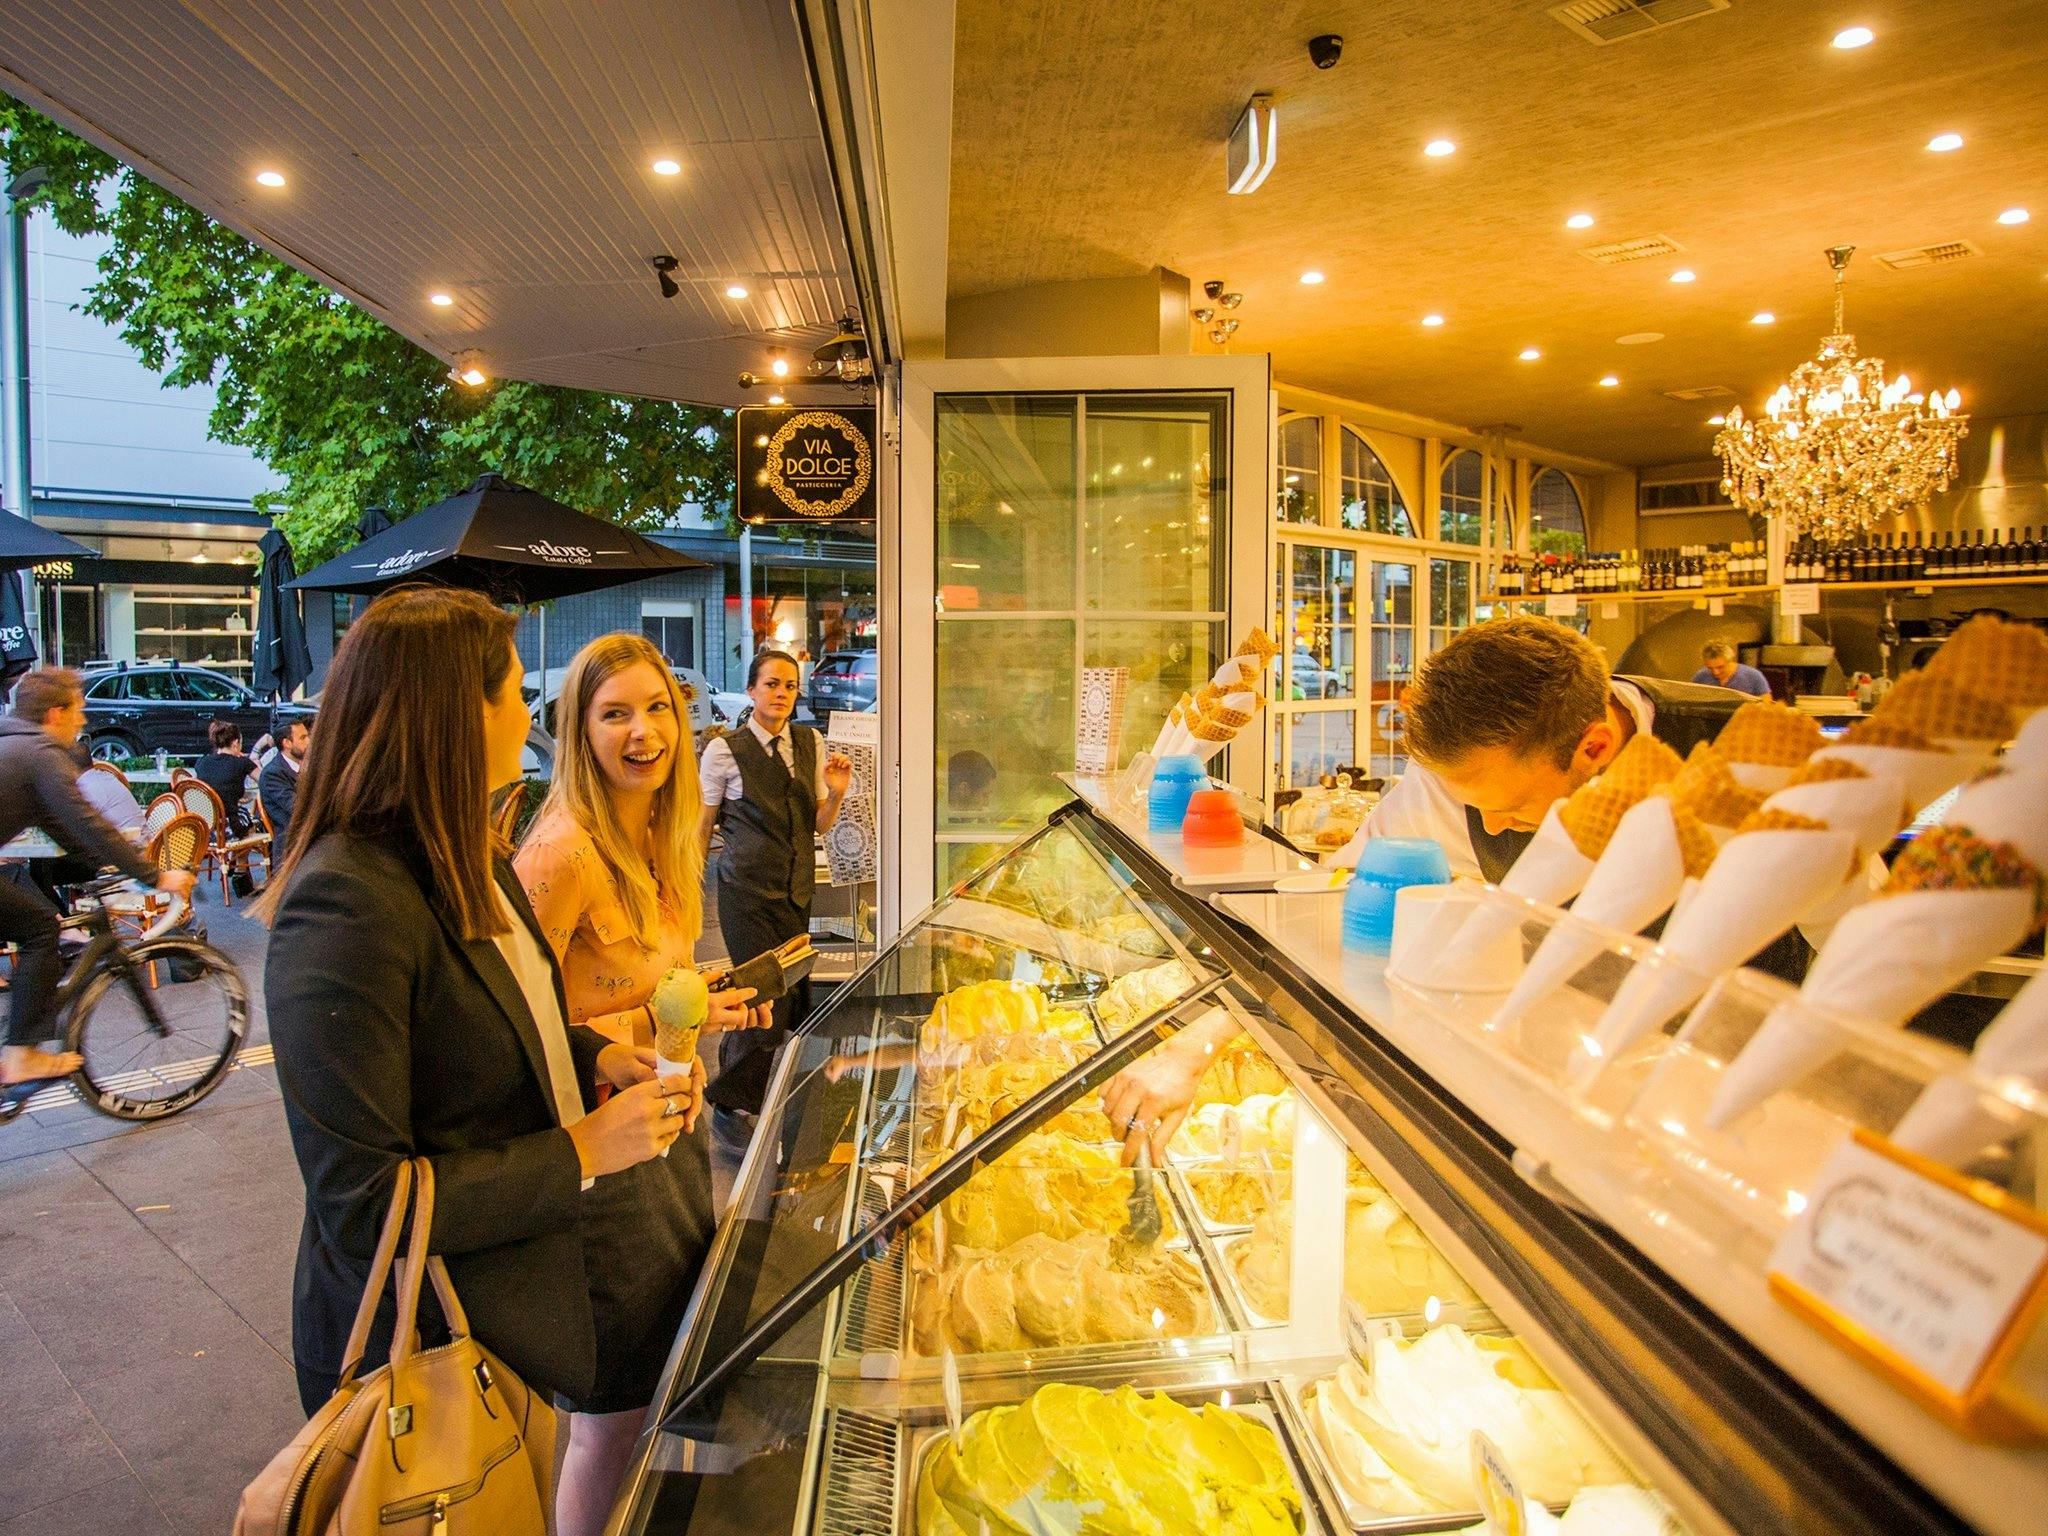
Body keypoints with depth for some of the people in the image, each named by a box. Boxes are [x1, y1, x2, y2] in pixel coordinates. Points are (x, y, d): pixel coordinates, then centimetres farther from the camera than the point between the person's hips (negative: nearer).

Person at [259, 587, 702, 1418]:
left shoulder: (471, 860, 2)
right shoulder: (346, 906, -28)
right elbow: (361, 1207, -26)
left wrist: (596, 1057, -3)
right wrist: (581, 1152, -23)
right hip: (421, 1347, -8)